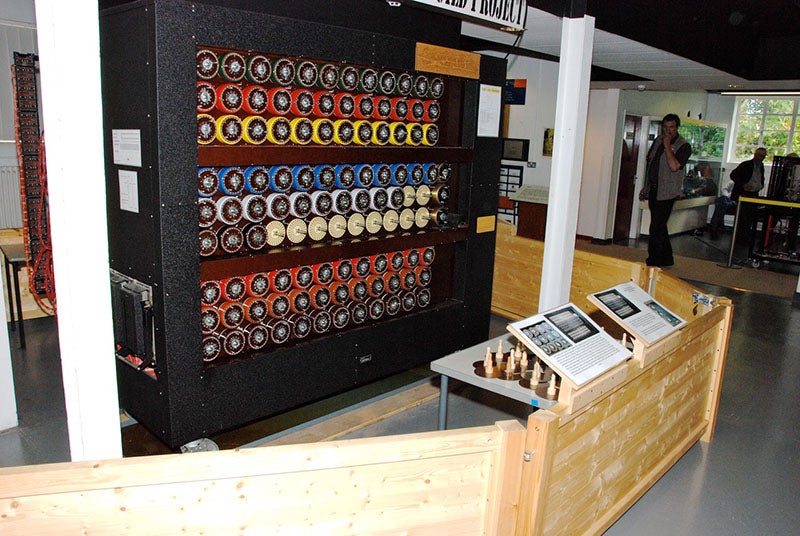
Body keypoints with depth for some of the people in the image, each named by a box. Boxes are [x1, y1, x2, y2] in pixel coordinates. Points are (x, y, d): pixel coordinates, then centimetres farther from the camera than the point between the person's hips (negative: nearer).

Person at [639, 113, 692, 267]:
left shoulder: (683, 146, -9)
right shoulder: (658, 140, 12)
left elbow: (674, 166, -24)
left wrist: (667, 146, -20)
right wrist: (646, 187, 19)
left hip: (666, 192, -7)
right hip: (653, 190, 8)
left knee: (657, 227, -10)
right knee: (659, 227, 15)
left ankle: (653, 261, -2)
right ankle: (666, 259, 26)